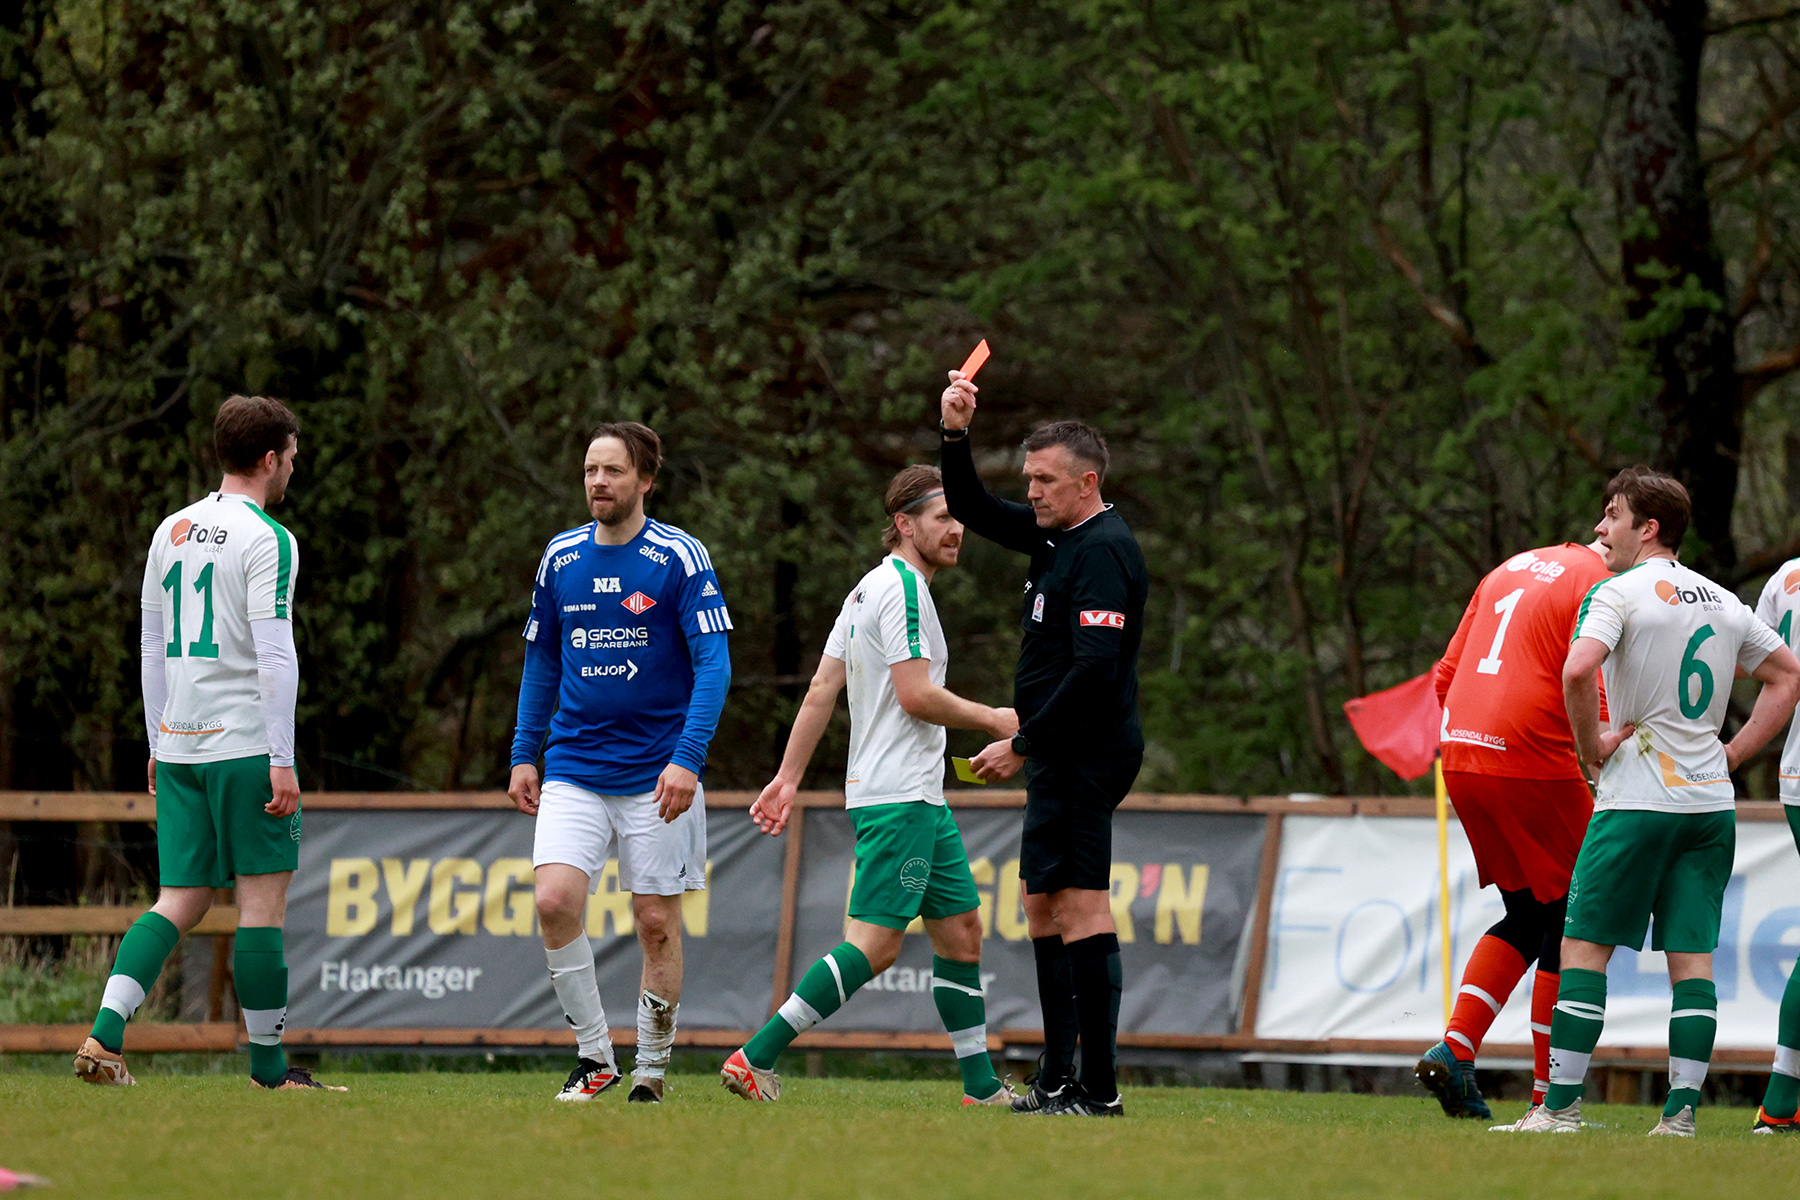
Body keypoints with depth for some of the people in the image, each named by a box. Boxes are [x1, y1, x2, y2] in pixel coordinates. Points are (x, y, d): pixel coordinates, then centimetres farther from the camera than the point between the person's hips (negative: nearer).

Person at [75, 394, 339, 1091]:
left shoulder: (172, 531, 13)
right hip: (245, 743, -7)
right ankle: (268, 1069, 2)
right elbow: (274, 654, -16)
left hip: (178, 745, 7)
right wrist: (282, 762, -15)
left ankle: (103, 1035, -9)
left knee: (180, 901, 8)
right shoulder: (266, 539, -9)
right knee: (263, 899, 0)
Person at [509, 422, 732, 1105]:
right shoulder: (561, 558, 7)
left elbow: (713, 663, -9)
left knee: (657, 923, 1)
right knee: (555, 900, -15)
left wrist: (687, 758, -19)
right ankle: (593, 1054, -3)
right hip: (573, 771, 3)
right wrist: (522, 755, 12)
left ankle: (651, 1073, 15)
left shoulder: (680, 558, -6)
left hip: (657, 776, -3)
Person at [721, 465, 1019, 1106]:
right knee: (875, 944, -13)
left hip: (920, 798, 11)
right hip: (897, 795, -11)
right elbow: (915, 695, -20)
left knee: (961, 929, 12)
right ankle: (754, 1059, -14)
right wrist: (992, 720, -6)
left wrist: (789, 776, 14)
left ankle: (983, 1088, 14)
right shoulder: (900, 587, -14)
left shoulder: (872, 589, 16)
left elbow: (821, 690, 14)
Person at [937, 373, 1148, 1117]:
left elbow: (1094, 667, -23)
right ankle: (1058, 1079, 18)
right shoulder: (1055, 534, 14)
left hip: (1086, 754, -11)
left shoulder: (1103, 551, -15)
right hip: (1061, 757, 11)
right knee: (1043, 905, 14)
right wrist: (955, 437, 8)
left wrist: (1023, 745, -19)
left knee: (1082, 908, -13)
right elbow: (972, 510, 25)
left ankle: (1099, 1089, -15)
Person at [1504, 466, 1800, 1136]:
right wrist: (1731, 755, 16)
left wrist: (1592, 748, -10)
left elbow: (1577, 670, -24)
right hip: (1711, 804, 6)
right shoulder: (1724, 603, 13)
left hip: (1637, 802, -6)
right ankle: (1681, 1113, -3)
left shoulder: (1618, 594, -7)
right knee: (1692, 956, 3)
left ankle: (1562, 1107, -4)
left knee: (1585, 947, -1)